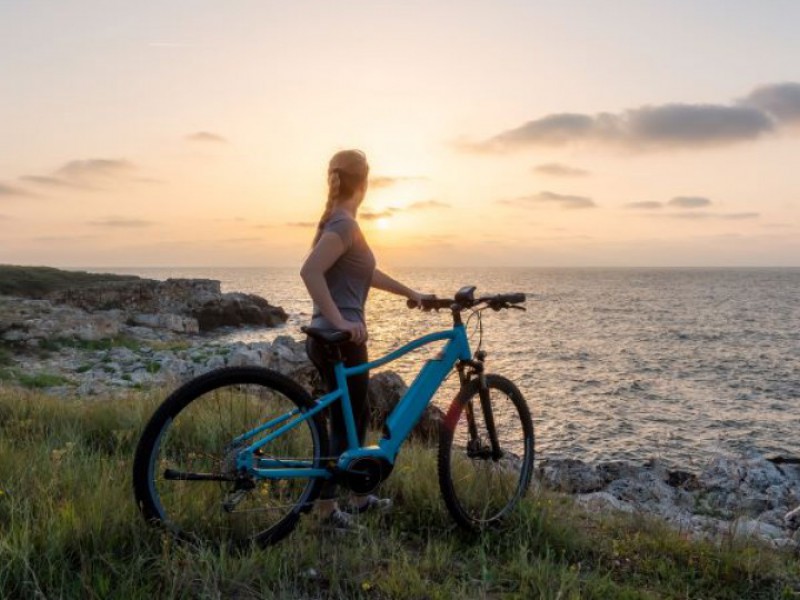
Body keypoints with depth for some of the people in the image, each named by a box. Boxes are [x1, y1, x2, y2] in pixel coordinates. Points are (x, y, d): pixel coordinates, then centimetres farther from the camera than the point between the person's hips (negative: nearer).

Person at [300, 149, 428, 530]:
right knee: (345, 423, 1)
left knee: (356, 416, 19)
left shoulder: (339, 223, 14)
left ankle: (359, 496, 31)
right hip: (340, 340, -10)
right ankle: (326, 508, 12)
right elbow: (310, 271, -29)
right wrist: (340, 320, -28)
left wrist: (410, 292, 28)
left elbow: (367, 273, 24)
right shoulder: (344, 224, -16)